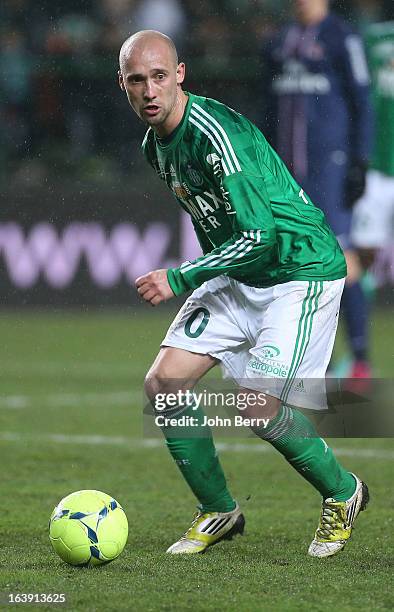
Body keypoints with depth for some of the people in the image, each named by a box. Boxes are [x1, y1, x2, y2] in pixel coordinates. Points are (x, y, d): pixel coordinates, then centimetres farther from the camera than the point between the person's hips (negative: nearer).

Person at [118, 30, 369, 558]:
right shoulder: (154, 145, 4)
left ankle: (342, 494, 10)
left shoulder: (215, 133, -26)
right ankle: (219, 512, 10)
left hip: (302, 271, -9)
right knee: (163, 383, -6)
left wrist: (180, 279, -24)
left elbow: (261, 234, -28)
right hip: (236, 276, 9)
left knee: (259, 407, -17)